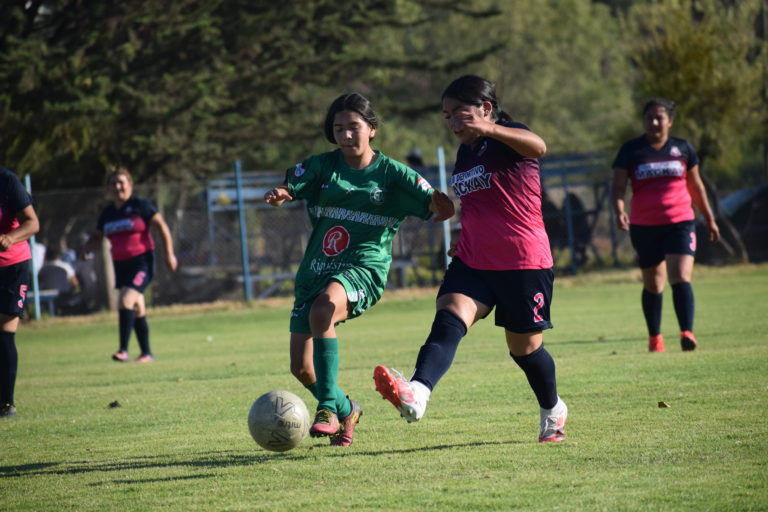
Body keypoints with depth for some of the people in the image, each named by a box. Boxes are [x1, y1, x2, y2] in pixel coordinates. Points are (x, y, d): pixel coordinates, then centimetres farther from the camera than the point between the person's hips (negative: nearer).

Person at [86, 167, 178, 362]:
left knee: (126, 300, -22)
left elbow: (162, 227, -3)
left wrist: (169, 255, -8)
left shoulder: (140, 205, -5)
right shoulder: (108, 212, 12)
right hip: (120, 264, 7)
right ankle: (146, 353, 20)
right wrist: (85, 250, 3)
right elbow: (97, 236, 23)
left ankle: (123, 350, -23)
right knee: (137, 309, 12)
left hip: (141, 261, -7)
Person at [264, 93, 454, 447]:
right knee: (301, 368, 1)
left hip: (362, 267, -4)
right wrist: (278, 195, -31)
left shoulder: (391, 173, 2)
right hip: (316, 270, 4)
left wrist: (439, 206, -29)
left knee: (322, 310, -37)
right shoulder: (322, 166, 8)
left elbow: (439, 207, -3)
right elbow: (288, 188, -7)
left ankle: (327, 407, -34)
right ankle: (345, 411, 31)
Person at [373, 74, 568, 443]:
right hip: (472, 262, 6)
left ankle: (553, 411, 36)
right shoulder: (465, 153, 13)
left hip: (524, 263, -6)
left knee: (524, 346, 7)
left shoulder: (509, 141, -11)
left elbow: (538, 147, -38)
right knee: (448, 319, -21)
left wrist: (490, 129, -55)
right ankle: (416, 394, -43)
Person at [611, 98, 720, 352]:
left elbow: (696, 186, 15)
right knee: (652, 285, 11)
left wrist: (710, 219, 17)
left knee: (681, 278, -17)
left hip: (680, 223, -1)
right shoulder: (631, 150, 1)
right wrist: (619, 210, -24)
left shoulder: (683, 148, 6)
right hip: (644, 227, 1)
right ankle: (654, 338, 22)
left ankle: (687, 332, -23)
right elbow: (618, 186, -5)